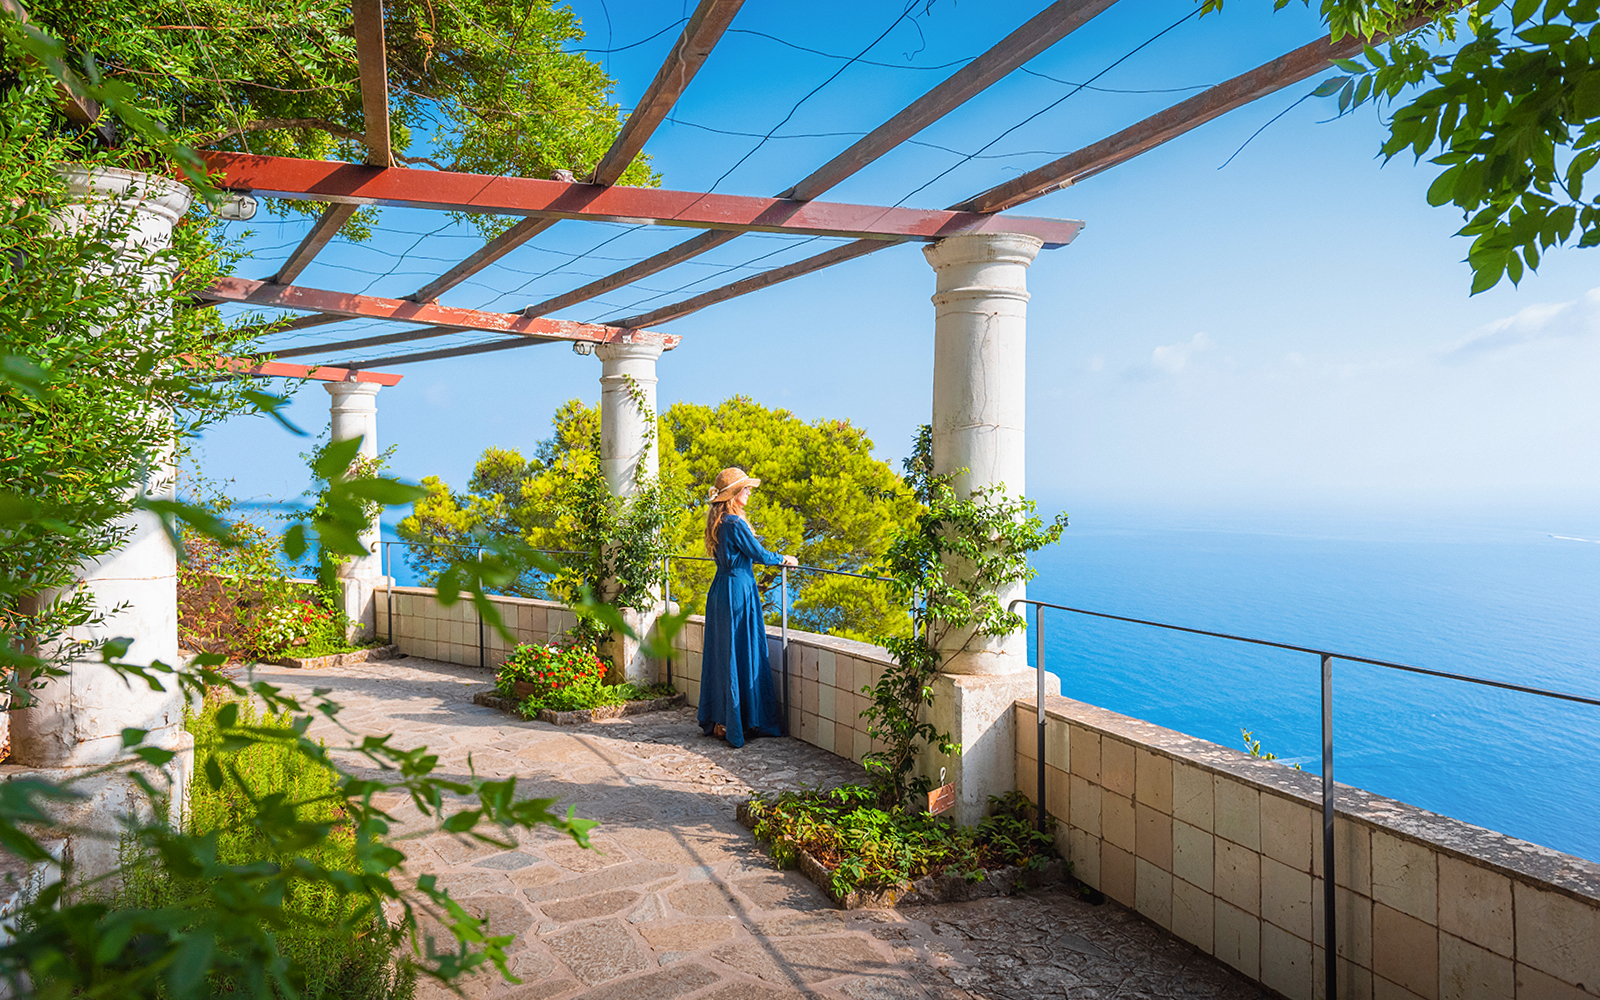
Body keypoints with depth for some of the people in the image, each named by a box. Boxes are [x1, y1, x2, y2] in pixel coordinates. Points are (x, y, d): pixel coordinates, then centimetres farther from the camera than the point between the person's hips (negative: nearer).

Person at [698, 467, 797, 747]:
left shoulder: (719, 521, 11)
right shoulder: (735, 523, -18)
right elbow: (759, 554, -11)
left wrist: (777, 558, 25)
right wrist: (784, 559, 7)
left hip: (721, 590, 9)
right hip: (738, 591, -9)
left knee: (721, 655, 13)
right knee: (740, 655, 0)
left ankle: (716, 720, 21)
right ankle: (734, 723, 8)